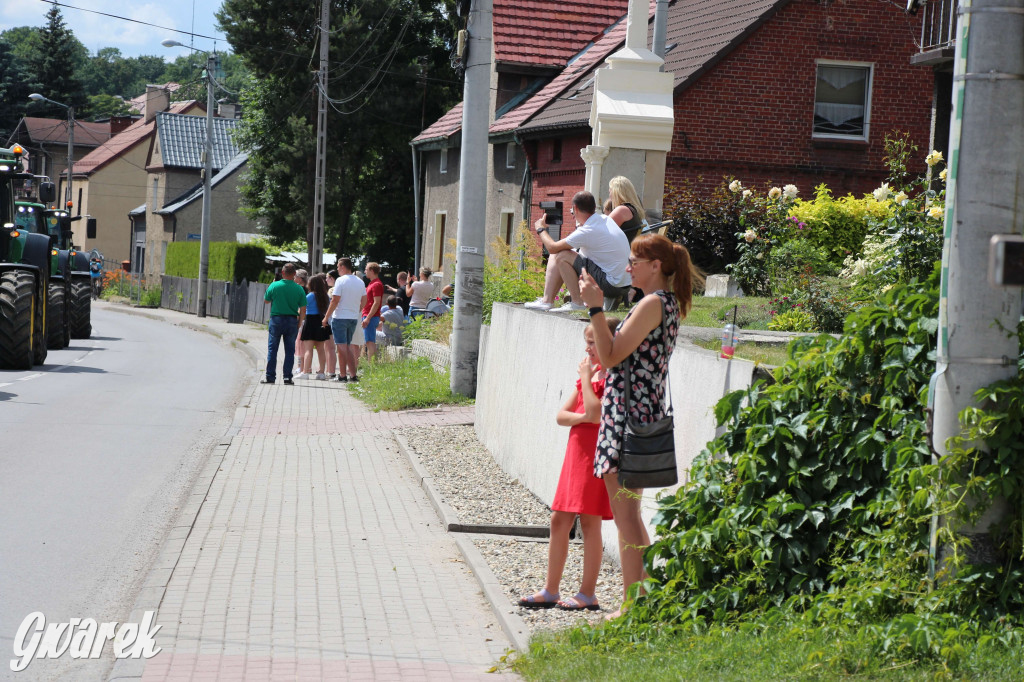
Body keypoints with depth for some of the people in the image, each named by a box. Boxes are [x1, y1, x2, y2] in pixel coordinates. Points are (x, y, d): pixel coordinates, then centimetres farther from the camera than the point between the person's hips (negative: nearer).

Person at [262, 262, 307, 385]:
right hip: (292, 320, 1)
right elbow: (303, 310, -1)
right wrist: (299, 324, 8)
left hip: (276, 319, -1)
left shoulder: (274, 286, -6)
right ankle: (287, 377, 5)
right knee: (290, 350, 7)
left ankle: (270, 376, 5)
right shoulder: (299, 289, -3)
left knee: (272, 349, 6)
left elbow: (266, 301, 9)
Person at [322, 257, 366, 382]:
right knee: (349, 346, 14)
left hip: (340, 317, -6)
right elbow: (364, 302, 14)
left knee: (342, 346, -2)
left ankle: (343, 375, -1)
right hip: (354, 318, 6)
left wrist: (326, 317, -9)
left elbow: (335, 301, -15)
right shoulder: (360, 282, 8)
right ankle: (353, 374, 10)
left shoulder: (341, 281, -12)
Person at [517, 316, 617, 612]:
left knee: (589, 520, -4)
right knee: (560, 519, 8)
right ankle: (550, 590, 15)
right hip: (577, 453, 9)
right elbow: (562, 414, 12)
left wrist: (586, 377, -13)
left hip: (598, 455, -9)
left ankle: (588, 593, 4)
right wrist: (581, 417, -10)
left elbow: (595, 413, -23)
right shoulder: (589, 374, 16)